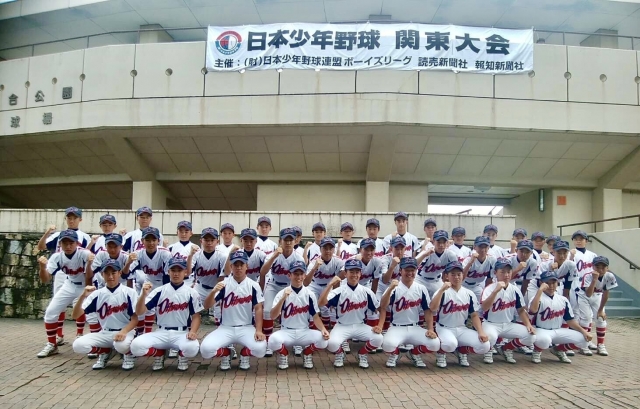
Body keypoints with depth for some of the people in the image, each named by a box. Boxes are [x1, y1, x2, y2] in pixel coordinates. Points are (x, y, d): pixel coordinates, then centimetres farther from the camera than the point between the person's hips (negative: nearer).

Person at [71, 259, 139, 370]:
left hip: (125, 332, -3)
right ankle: (106, 353, 8)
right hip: (104, 334, 4)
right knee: (78, 345, -21)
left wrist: (124, 331, -27)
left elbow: (135, 319, -8)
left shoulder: (129, 292, -6)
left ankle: (128, 354, 1)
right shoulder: (97, 294, 1)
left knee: (122, 345, -38)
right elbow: (76, 315, -5)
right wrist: (83, 296, -21)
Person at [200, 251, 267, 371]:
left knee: (260, 349, -28)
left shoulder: (254, 285, -1)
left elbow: (258, 309, -3)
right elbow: (207, 306, -8)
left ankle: (244, 354, 10)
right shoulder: (223, 284, -2)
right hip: (225, 328, 0)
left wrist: (258, 330, -16)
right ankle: (225, 354, 11)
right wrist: (213, 291, -28)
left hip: (247, 328, 0)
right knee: (206, 349, -25)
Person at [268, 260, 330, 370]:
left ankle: (307, 353, 8)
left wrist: (323, 329, -17)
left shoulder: (310, 294, 0)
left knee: (323, 339, -26)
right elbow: (273, 316, -15)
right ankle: (284, 355, 3)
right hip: (286, 332, -2)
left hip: (304, 332, 2)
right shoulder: (282, 293, -5)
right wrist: (283, 298, -28)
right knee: (274, 340, -34)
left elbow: (315, 316, 2)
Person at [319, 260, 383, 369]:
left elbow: (378, 310, 6)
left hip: (360, 326, 2)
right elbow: (321, 303, -26)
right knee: (332, 343, -32)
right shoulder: (339, 291, -12)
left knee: (378, 338, -24)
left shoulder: (366, 291, -3)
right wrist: (330, 285, -34)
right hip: (342, 326, -2)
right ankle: (339, 354, 8)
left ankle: (362, 354, 9)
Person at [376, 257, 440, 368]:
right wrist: (390, 288, -39)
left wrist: (430, 329, -6)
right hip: (396, 328, -3)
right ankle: (394, 354, 7)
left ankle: (414, 353, 13)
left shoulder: (421, 289, 3)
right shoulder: (394, 288, -9)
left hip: (415, 328, 3)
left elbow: (427, 310, 6)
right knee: (388, 344, -34)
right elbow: (383, 307, -21)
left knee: (435, 344, -20)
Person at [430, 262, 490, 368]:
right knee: (450, 344, -37)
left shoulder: (469, 294, 4)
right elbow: (432, 308, -26)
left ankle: (461, 351, 13)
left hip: (462, 329, 5)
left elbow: (474, 315, 8)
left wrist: (481, 332, -7)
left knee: (485, 346, -16)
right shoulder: (442, 292, -9)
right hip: (444, 328, -4)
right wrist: (442, 289, -31)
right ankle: (441, 353, 1)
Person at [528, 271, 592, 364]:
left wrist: (583, 331, -4)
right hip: (541, 331, -6)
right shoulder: (539, 297, -12)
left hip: (558, 332, 6)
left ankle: (558, 350, 15)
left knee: (583, 340, -10)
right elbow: (533, 310, -36)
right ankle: (537, 352, -2)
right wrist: (540, 290, -35)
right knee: (543, 340, -41)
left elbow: (570, 320, 11)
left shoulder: (563, 300, 6)